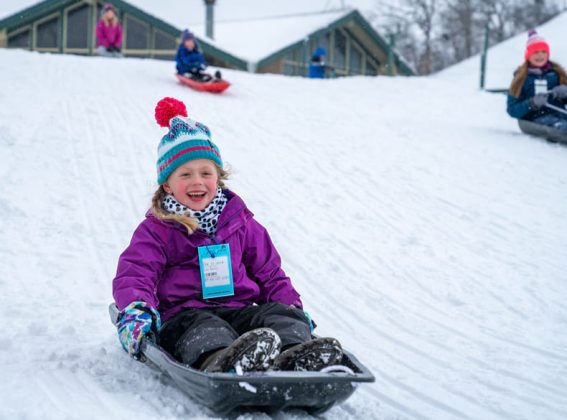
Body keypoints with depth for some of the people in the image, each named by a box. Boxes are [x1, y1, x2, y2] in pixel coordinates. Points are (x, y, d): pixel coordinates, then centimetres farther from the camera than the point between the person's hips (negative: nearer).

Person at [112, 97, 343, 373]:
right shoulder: (156, 230, 8)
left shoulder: (240, 221, 20)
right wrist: (136, 310, -26)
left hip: (240, 311, 4)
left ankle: (295, 358, -57)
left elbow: (268, 272, 25)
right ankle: (223, 362, -71)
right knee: (203, 330, -37)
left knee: (282, 314, -24)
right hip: (183, 316, -4)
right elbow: (134, 274, -4)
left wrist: (293, 308, 9)